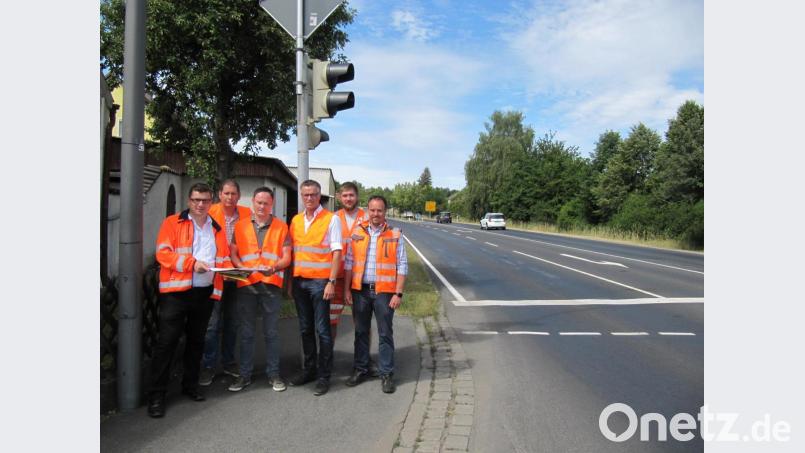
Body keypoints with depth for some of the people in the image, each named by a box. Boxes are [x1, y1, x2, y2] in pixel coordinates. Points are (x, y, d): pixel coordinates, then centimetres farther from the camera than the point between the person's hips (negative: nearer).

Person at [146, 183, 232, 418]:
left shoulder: (218, 229, 14)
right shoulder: (172, 223, 1)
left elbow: (224, 258, 15)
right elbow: (163, 253, -9)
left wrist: (228, 270, -7)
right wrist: (191, 263, -20)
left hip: (206, 293, 4)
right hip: (176, 292, -4)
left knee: (196, 341, 15)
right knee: (166, 342, -3)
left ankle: (190, 385, 29)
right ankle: (156, 395, 5)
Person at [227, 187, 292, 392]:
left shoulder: (281, 227, 7)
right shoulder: (240, 226, 11)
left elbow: (286, 257, 3)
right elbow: (233, 253, 7)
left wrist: (273, 268, -17)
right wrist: (241, 268, -13)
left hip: (271, 284, -1)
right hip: (246, 284, 1)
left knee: (271, 332, 5)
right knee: (246, 332, 7)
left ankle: (273, 373, 15)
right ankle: (245, 374, 17)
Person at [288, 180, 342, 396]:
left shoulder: (331, 219, -4)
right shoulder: (296, 220, 12)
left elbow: (336, 253, -8)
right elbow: (291, 251, 15)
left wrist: (332, 281, -14)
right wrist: (290, 280, 10)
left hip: (320, 281, -5)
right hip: (299, 280, 5)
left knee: (322, 329, 0)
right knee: (305, 328, 14)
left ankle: (324, 376, 9)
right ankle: (309, 369, 27)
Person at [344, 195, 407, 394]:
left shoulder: (394, 235, 1)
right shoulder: (357, 233, 6)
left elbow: (402, 266, -1)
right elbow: (349, 263, 8)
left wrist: (398, 293, -8)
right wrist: (347, 289, 3)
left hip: (384, 291, -2)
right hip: (360, 290, 2)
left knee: (385, 334, 3)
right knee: (360, 332, 12)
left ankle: (386, 374, 13)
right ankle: (360, 369, 25)